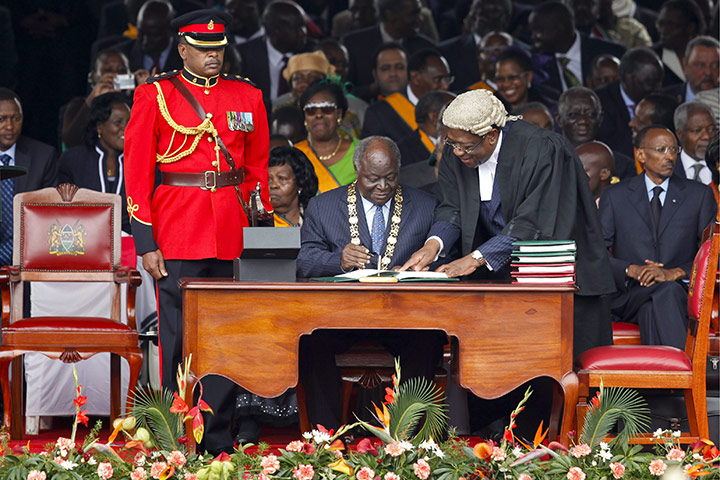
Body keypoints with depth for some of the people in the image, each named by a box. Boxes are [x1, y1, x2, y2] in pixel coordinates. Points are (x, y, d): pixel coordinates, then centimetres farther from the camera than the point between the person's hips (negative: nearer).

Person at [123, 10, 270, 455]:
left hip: (230, 234, 3)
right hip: (177, 236, -3)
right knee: (179, 340, -2)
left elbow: (258, 168, 16)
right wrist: (146, 242, -7)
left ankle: (220, 441, 12)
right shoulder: (155, 96, 0)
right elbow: (137, 172, -1)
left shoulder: (248, 96, 11)